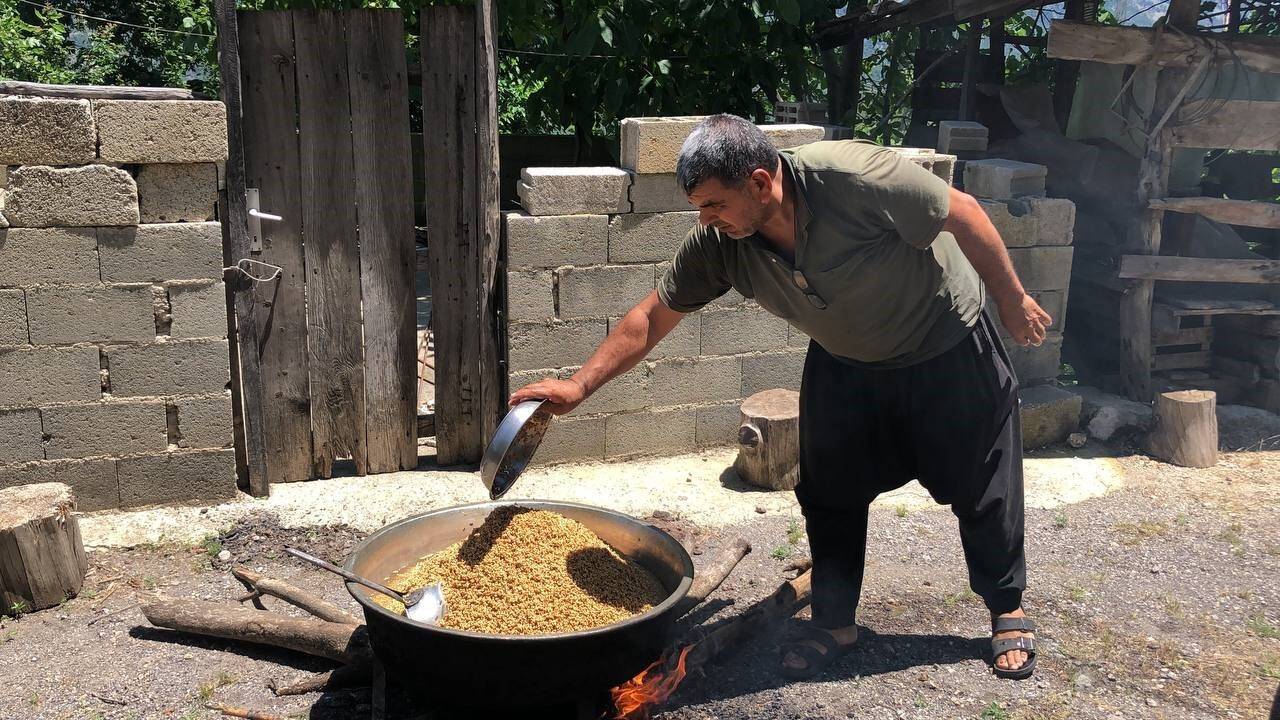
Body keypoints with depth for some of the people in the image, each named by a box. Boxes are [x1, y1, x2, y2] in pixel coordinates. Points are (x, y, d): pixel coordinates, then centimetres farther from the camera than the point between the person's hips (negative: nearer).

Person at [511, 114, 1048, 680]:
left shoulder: (854, 176, -36)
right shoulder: (718, 242, -21)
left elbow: (962, 213, -23)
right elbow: (654, 314, -11)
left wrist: (1013, 302, -12)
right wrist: (580, 384, -16)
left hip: (949, 349, -4)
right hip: (844, 363, 4)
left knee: (982, 489, 8)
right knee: (829, 495, 5)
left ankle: (1008, 611, 31)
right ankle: (834, 621, 25)